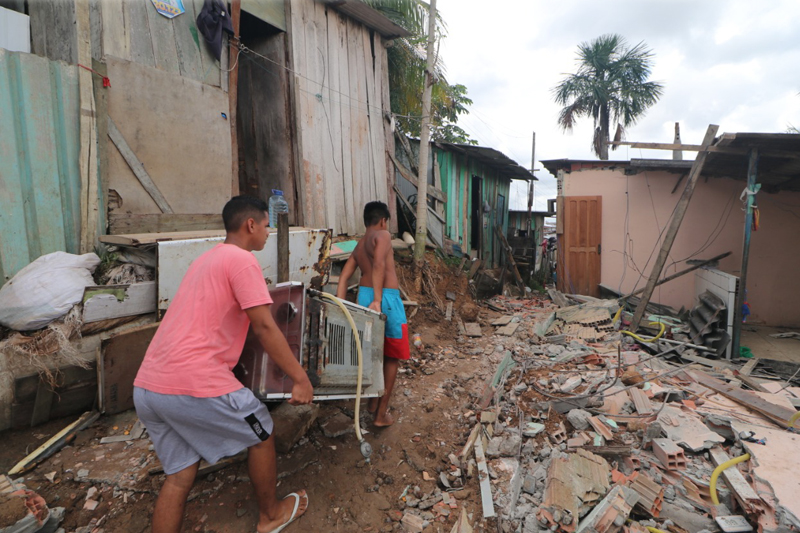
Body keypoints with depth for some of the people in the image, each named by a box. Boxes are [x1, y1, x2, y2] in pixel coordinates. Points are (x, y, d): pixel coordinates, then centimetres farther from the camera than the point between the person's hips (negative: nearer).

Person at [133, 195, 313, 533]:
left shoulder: (206, 259, 21)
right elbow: (264, 328, -14)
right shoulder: (242, 259, -8)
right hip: (195, 383, -9)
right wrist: (300, 379, -10)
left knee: (180, 473, 18)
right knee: (261, 434, 13)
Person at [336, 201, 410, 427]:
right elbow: (379, 264, -22)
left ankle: (373, 402, 38)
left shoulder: (358, 245, 18)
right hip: (387, 299, -7)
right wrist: (378, 300, -27)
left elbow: (343, 278, 11)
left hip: (363, 296, 7)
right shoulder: (383, 235, -4)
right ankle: (382, 414, 15)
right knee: (392, 357, 9)